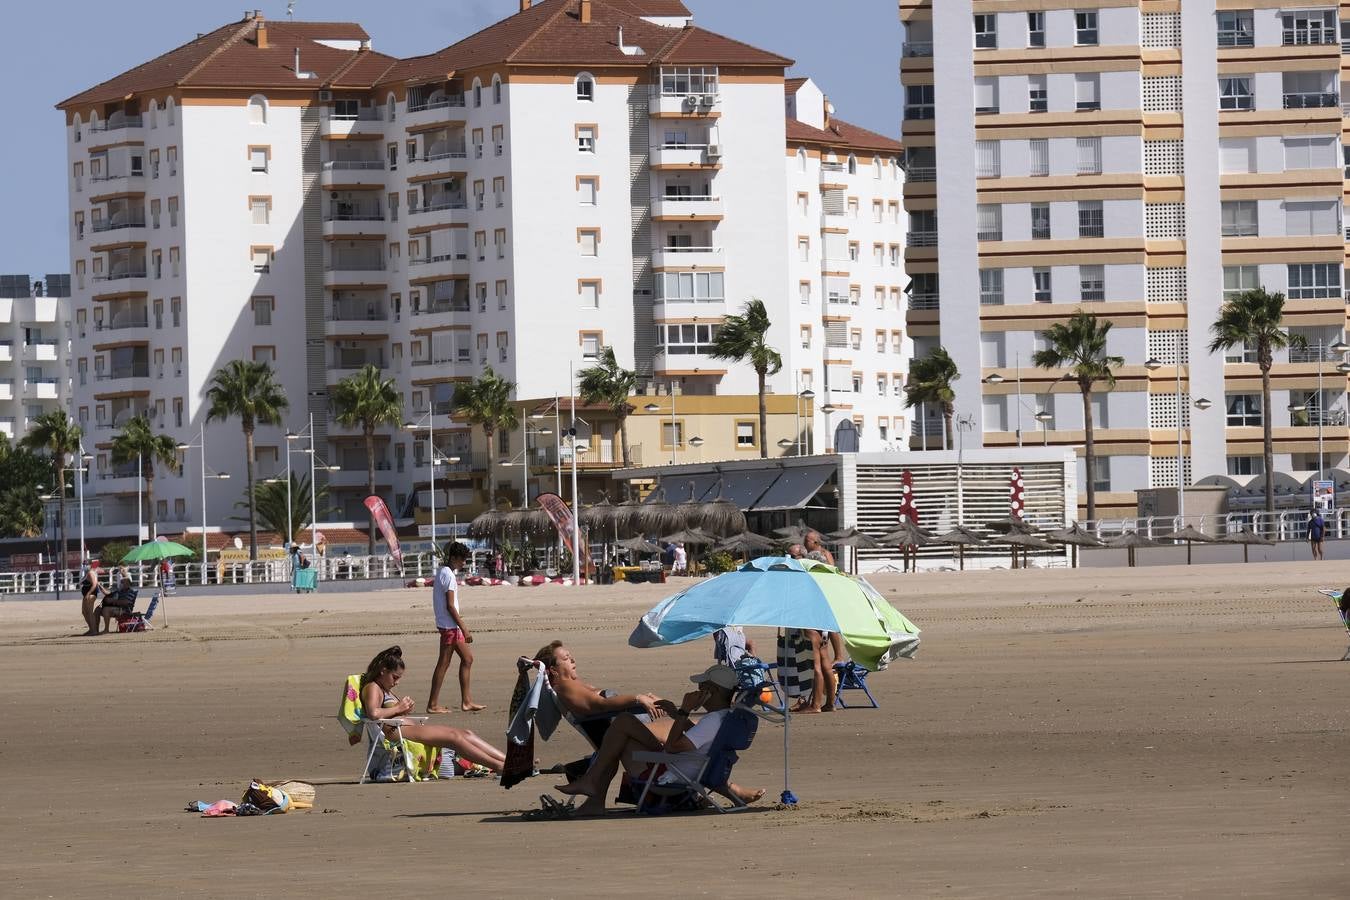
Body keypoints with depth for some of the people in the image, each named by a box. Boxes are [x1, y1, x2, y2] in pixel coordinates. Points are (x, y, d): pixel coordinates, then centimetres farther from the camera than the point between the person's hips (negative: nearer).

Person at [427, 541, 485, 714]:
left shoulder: (441, 572, 14)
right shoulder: (448, 575, -16)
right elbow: (450, 605, -20)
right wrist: (464, 628, -18)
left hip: (451, 626, 10)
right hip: (450, 626, -10)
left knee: (467, 658, 13)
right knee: (444, 663, -6)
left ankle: (466, 701, 15)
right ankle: (433, 705, -2)